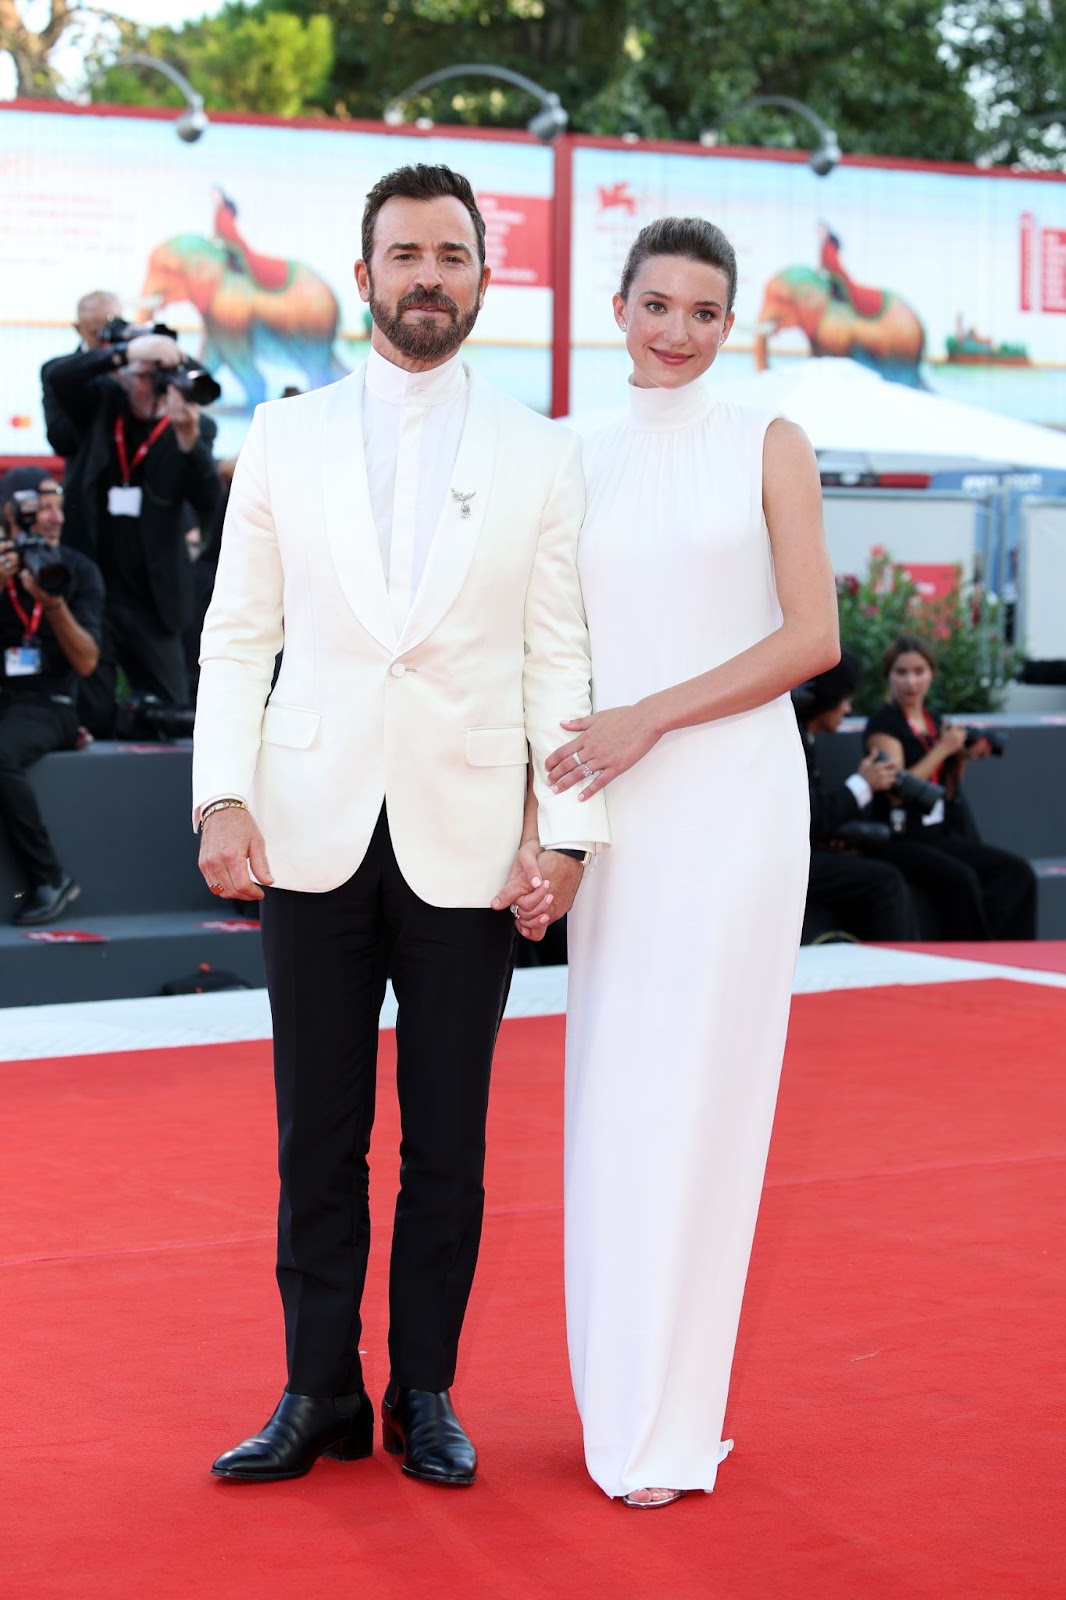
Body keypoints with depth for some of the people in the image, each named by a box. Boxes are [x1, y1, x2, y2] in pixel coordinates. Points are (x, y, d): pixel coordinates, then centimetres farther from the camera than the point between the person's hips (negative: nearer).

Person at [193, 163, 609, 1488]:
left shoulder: (541, 456, 5)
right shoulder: (284, 437, 7)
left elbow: (560, 655, 3)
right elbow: (237, 636, 6)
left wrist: (565, 827, -6)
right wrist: (222, 798, -6)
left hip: (467, 843, -1)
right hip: (316, 833, 1)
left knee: (448, 1140, 6)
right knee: (317, 1132, 6)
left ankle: (424, 1394, 17)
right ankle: (319, 1394, 16)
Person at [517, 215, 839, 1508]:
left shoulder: (767, 446, 2)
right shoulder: (579, 464, 11)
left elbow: (814, 637, -6)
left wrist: (651, 716, -14)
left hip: (732, 795, -3)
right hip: (616, 808, 3)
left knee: (698, 1090, -2)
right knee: (610, 1092, 4)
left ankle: (670, 1420, 8)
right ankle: (619, 1389, 15)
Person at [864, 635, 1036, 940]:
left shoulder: (935, 721, 14)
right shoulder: (883, 723, -6)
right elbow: (897, 788, -18)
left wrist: (963, 757, 3)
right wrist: (943, 749, -13)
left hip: (940, 836, 7)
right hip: (900, 841, -7)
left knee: (1017, 873, -14)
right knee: (960, 878, -33)